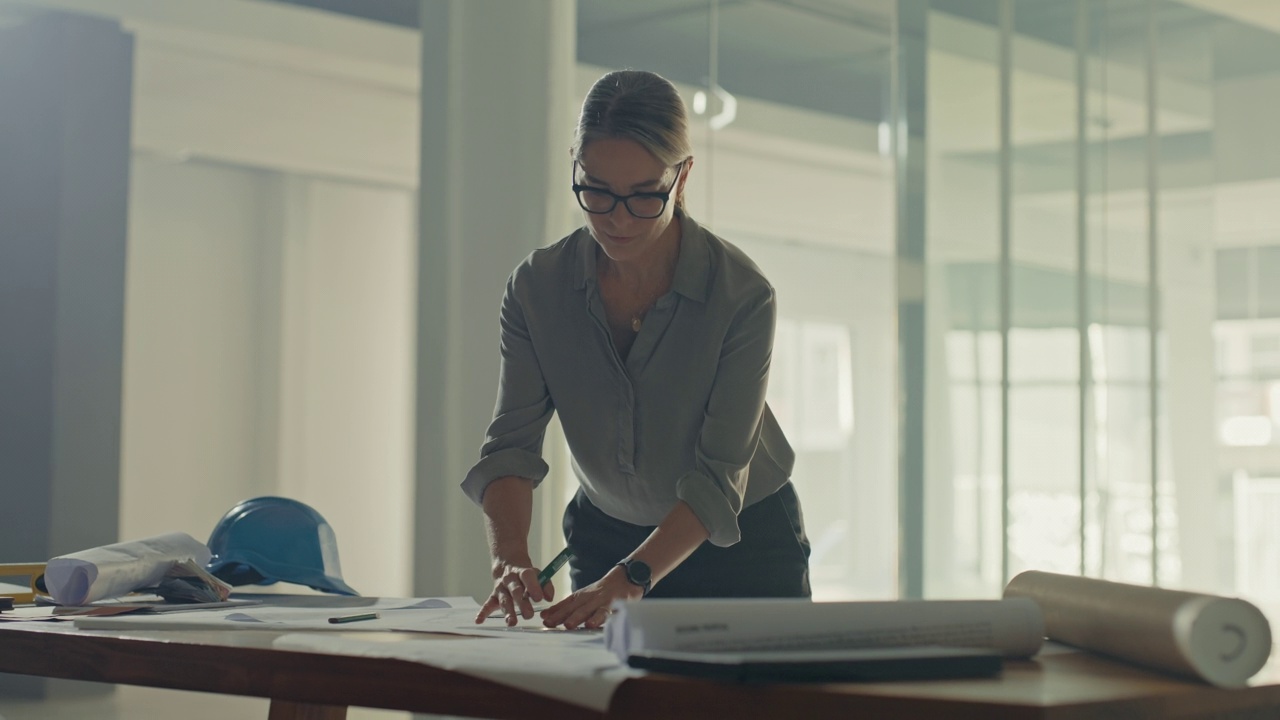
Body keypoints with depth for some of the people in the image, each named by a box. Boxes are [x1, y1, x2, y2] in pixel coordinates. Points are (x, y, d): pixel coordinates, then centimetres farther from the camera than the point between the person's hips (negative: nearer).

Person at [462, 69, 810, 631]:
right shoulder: (536, 288, -14)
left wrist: (630, 580, -38)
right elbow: (512, 443, -19)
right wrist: (511, 559, -37)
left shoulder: (742, 296, -23)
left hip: (742, 547, -2)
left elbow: (717, 476, -25)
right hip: (604, 538, 2)